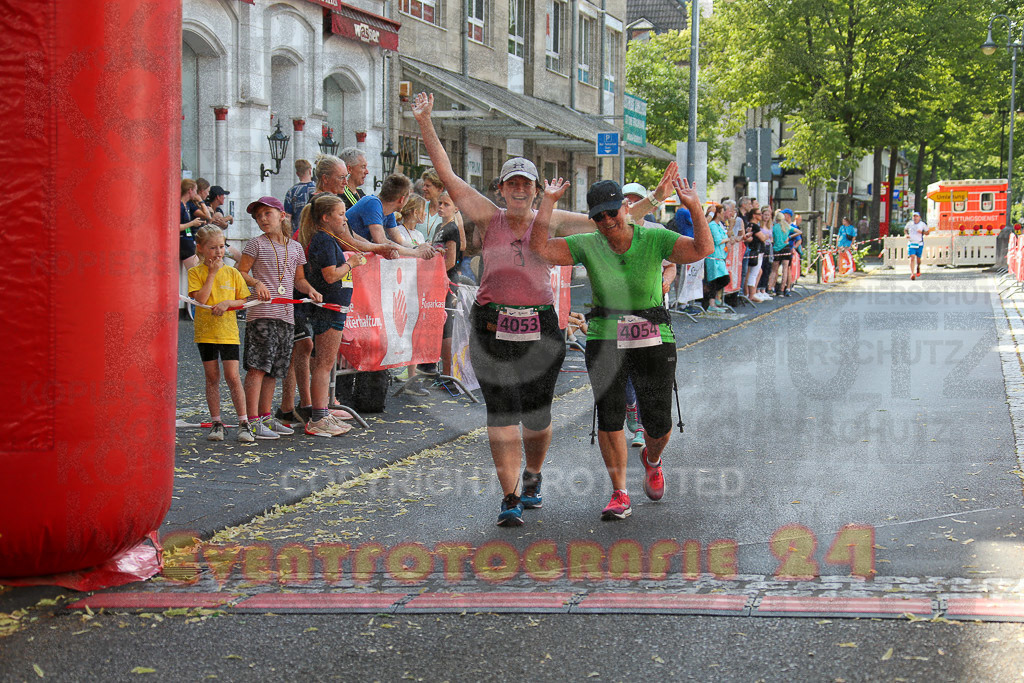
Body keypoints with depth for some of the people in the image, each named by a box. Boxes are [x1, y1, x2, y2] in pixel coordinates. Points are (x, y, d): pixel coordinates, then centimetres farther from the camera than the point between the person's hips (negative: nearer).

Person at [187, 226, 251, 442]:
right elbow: (200, 299, -13)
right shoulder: (196, 272, 0)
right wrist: (212, 273, -11)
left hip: (228, 332, 0)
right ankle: (216, 422, 13)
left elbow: (243, 301, 8)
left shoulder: (232, 273, 5)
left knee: (232, 376, -4)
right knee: (212, 378, 5)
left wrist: (227, 303, -11)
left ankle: (244, 422, 1)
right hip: (205, 332, 0)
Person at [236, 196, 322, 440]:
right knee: (258, 367, -11)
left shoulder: (296, 248, 16)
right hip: (261, 313, -5)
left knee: (274, 369, 10)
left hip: (286, 315, 5)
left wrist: (310, 290, 1)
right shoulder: (256, 244, 2)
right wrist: (256, 283, -17)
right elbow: (241, 272, 1)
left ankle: (266, 417, 19)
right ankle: (253, 420, -11)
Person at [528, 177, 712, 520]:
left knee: (658, 423, 0)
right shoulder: (587, 245, -3)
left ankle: (652, 459, 37)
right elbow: (539, 248, -12)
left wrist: (695, 209, -30)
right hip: (605, 340, 1)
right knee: (609, 414, -11)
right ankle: (620, 495, 1)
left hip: (653, 341, -1)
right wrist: (548, 201, -13)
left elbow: (703, 249, -18)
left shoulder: (654, 239, -7)